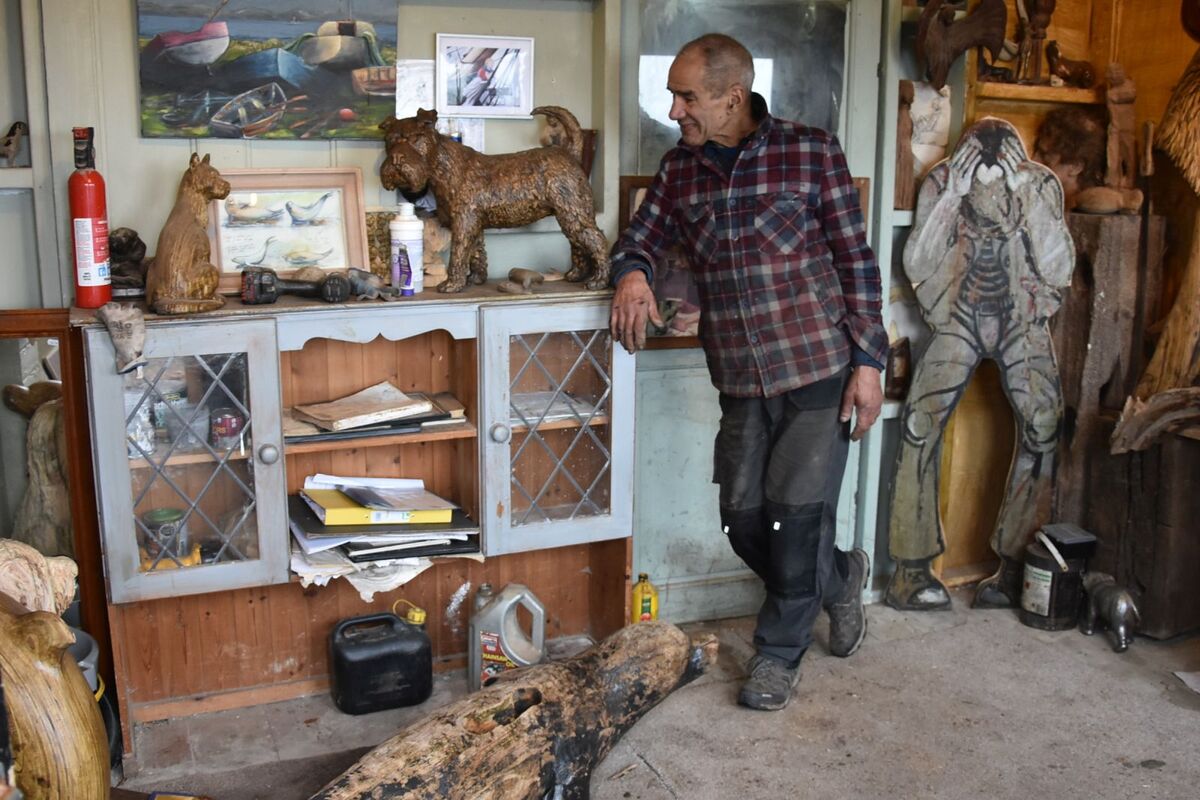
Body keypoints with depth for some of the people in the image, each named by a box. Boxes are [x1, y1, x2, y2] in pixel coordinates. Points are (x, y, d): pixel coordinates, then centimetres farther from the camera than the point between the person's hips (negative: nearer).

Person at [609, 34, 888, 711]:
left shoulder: (812, 152, -5)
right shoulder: (680, 170, 8)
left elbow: (855, 259, -4)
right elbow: (639, 237, 12)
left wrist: (868, 361, -8)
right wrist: (632, 274, -13)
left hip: (821, 369, -5)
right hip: (741, 380, 5)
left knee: (797, 513, -2)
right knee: (744, 519, 8)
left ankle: (781, 651, 20)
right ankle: (838, 580, 37)